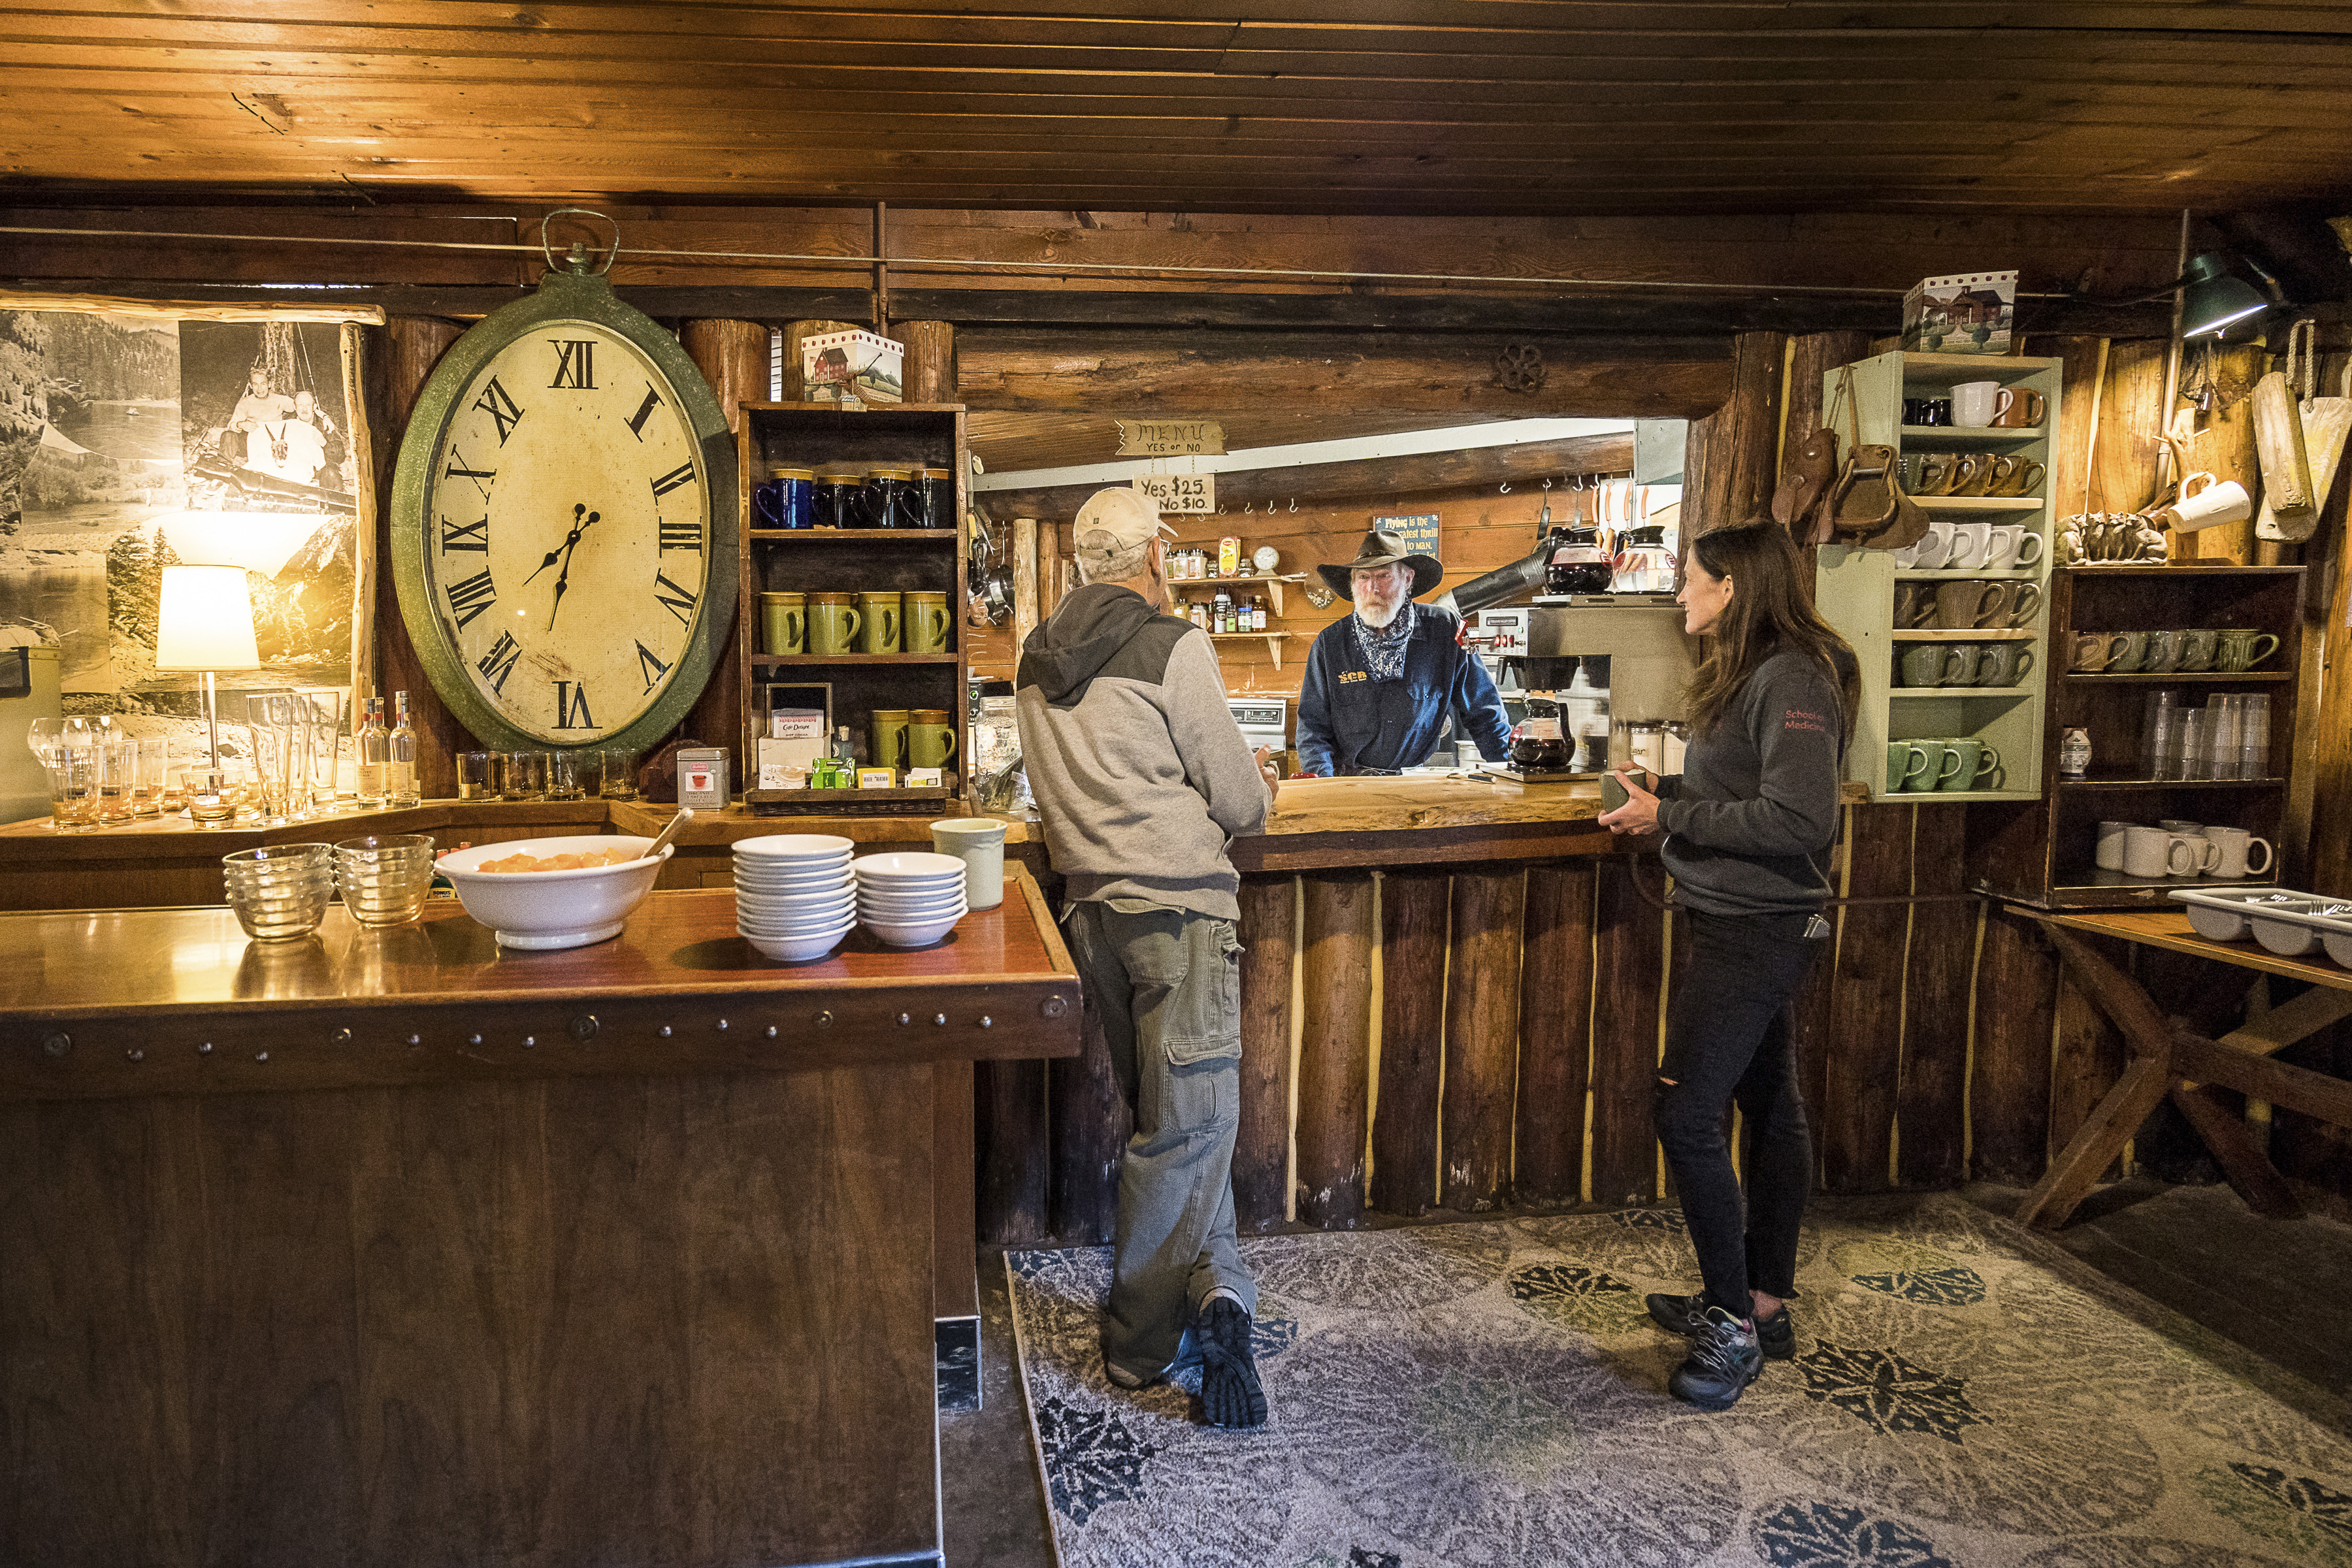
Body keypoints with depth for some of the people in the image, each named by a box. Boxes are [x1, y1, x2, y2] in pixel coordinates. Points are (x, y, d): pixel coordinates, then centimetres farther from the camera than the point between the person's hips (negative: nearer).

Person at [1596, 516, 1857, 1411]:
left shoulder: (1792, 680, -17)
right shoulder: (1750, 675, 14)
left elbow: (1798, 819, -25)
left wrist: (1669, 816, -20)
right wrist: (1662, 795, 5)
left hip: (1757, 929, -10)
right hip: (1741, 925, 10)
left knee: (1687, 1114, -10)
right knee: (1770, 1108, 16)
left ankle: (1732, 1325, 2)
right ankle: (1764, 1304, 27)